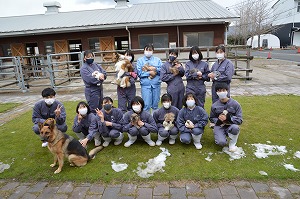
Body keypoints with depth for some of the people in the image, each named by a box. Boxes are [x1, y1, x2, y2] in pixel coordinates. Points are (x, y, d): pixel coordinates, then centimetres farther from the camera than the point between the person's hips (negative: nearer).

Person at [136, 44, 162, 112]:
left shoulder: (157, 60, 14)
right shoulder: (140, 60, 9)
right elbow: (139, 73, -4)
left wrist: (153, 69, -10)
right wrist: (150, 73, -9)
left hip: (156, 84, 2)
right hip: (145, 84, -2)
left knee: (155, 105, 9)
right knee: (146, 105, -5)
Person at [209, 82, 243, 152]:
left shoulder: (235, 104, -6)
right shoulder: (214, 106, -1)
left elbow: (240, 120, -8)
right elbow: (211, 118, 9)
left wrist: (228, 118, -23)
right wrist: (218, 120, -13)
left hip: (230, 126, 0)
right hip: (219, 126, 1)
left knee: (235, 128, -37)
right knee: (221, 142, -27)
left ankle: (232, 143, -6)